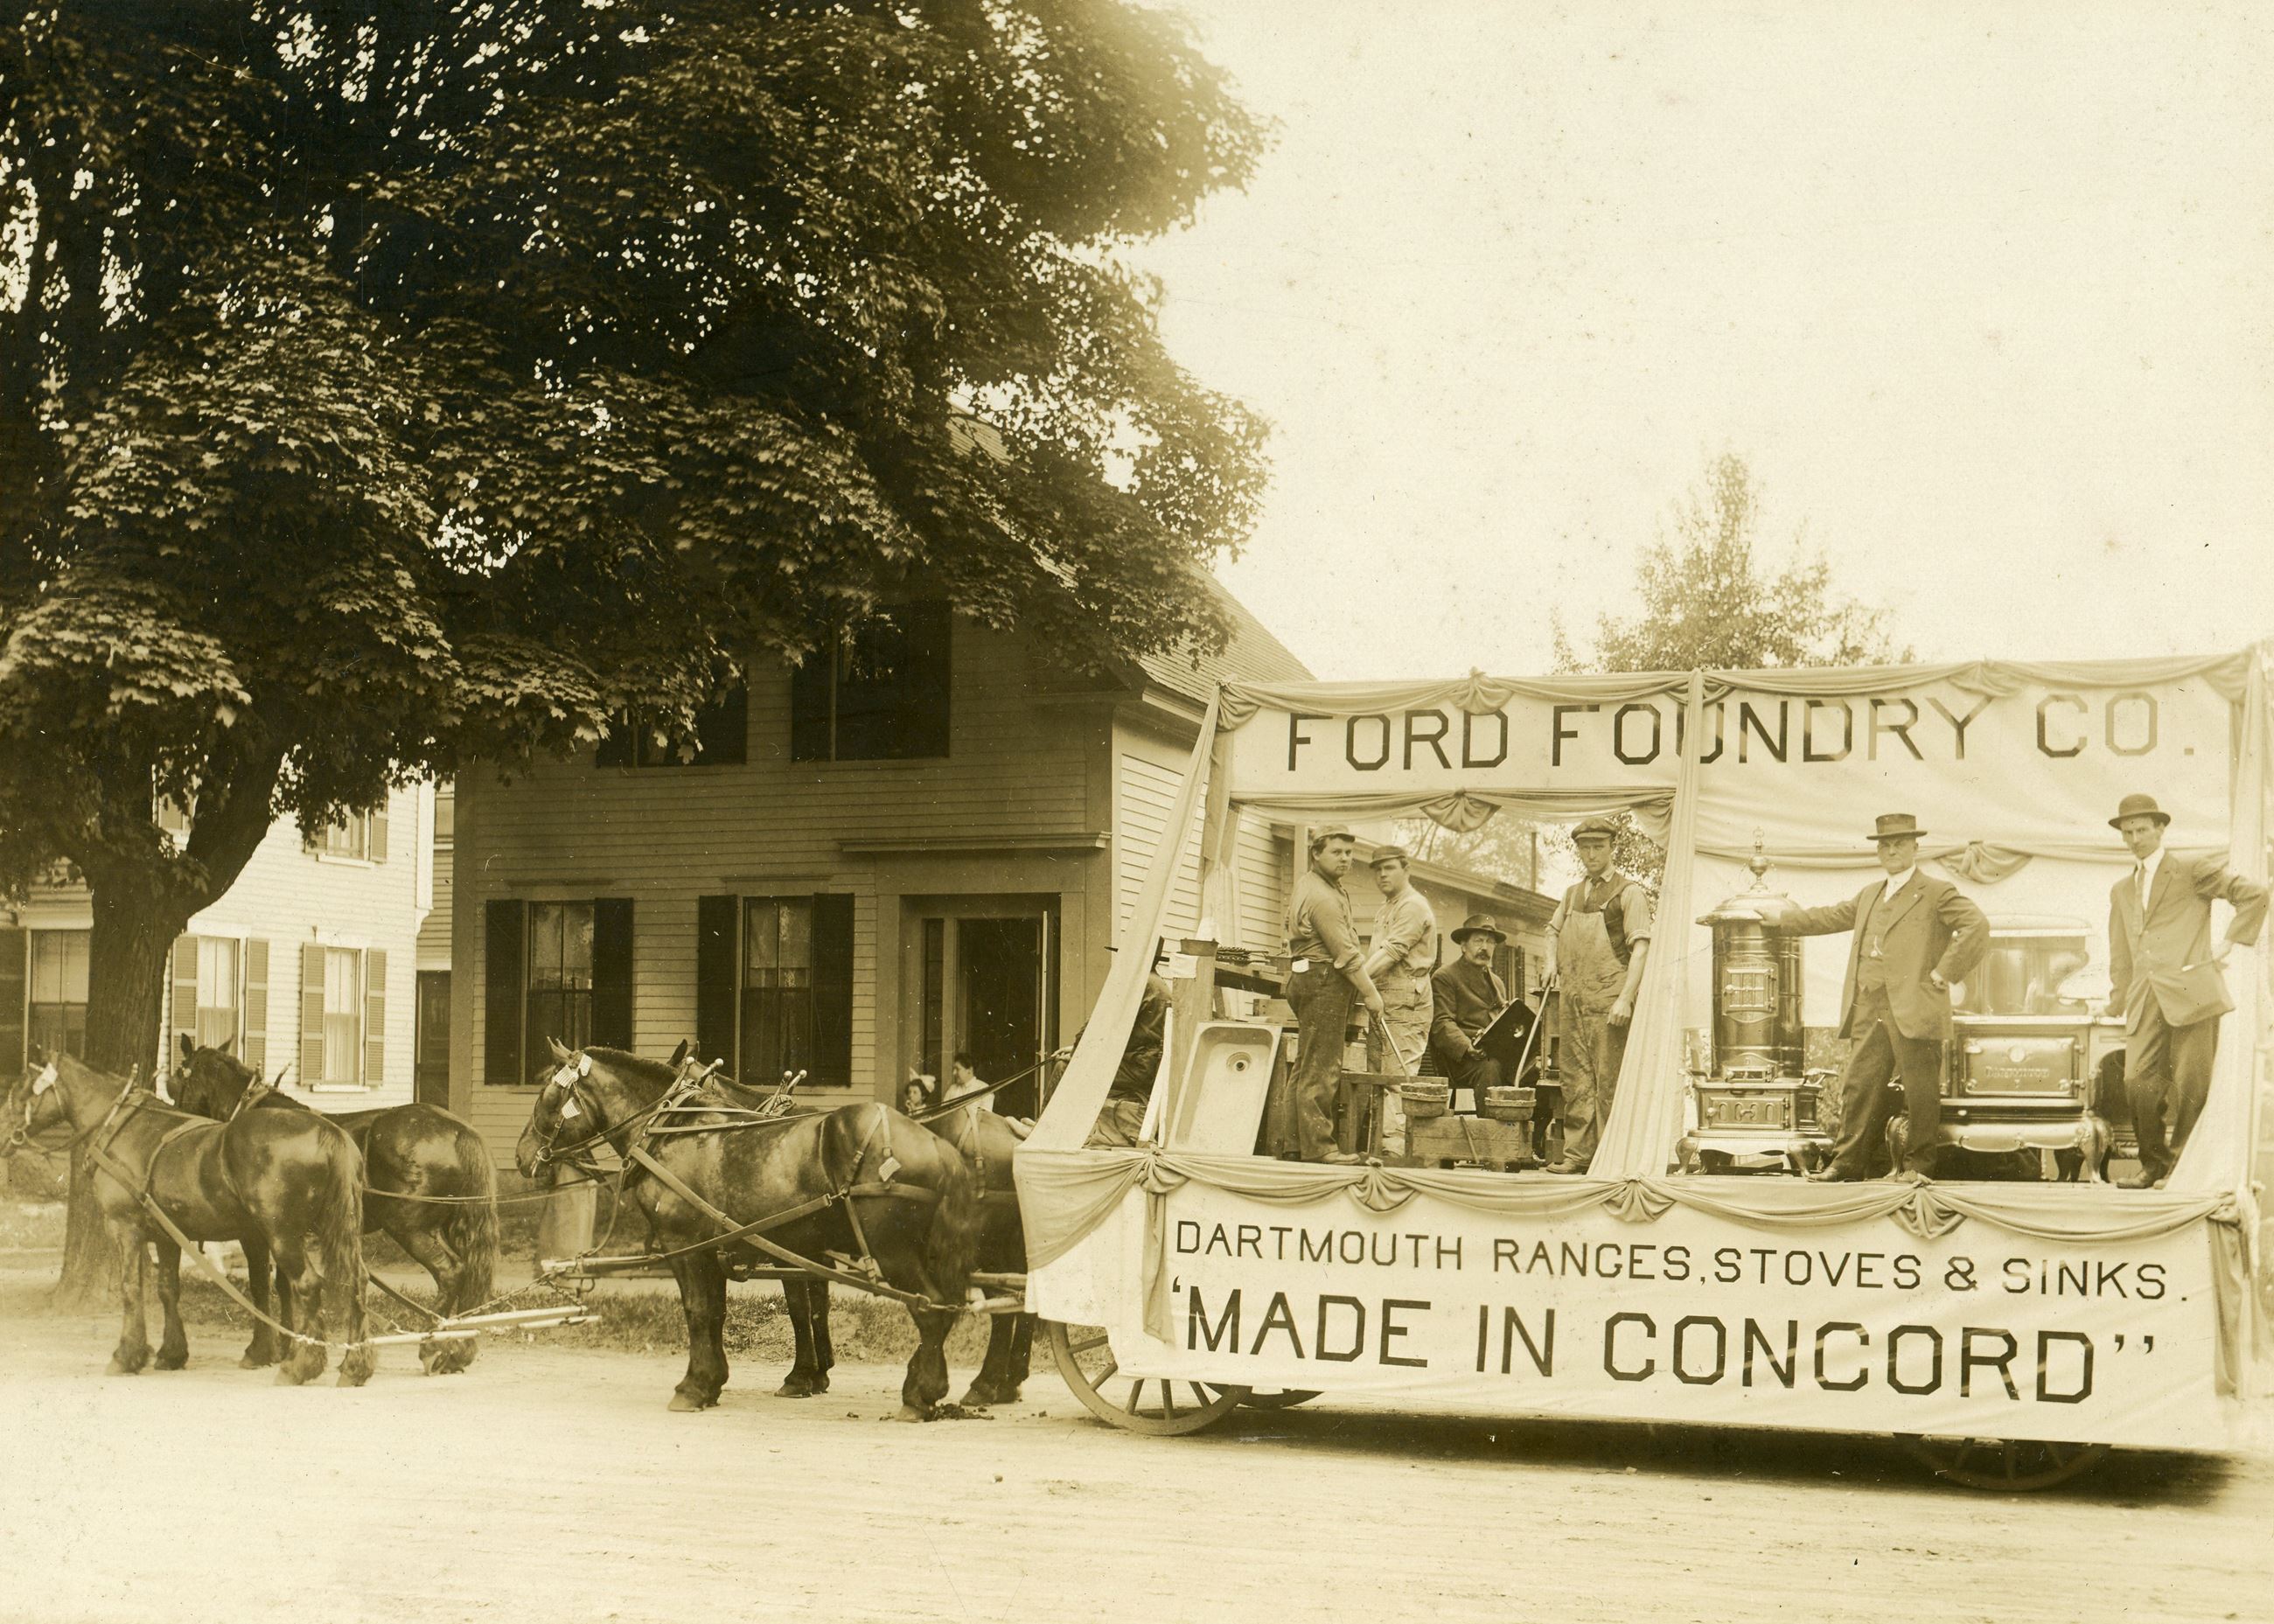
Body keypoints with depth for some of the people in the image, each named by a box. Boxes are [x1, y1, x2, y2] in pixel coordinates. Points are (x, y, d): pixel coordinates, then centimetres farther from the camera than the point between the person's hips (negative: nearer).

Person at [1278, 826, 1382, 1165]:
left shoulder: (1307, 883, 17)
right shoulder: (1323, 898, -17)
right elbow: (1345, 952, -18)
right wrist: (1370, 993, -12)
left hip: (1306, 979, 11)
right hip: (1324, 982, -11)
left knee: (1305, 1064, 13)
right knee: (1320, 1067, -11)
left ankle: (1289, 1138, 15)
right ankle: (1317, 1145, -11)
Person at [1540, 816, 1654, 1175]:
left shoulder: (1629, 891, -2)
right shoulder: (1573, 893, 18)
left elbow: (1640, 948, -9)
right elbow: (1553, 928, 36)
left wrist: (1626, 998, -17)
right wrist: (1552, 961, 16)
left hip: (1609, 998, -6)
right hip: (1572, 998, 6)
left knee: (1609, 1079, -5)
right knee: (1576, 1078, 5)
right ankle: (1578, 1154, 8)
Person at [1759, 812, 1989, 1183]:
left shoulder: (1937, 893, -1)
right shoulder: (1869, 895, 22)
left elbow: (1977, 927, -11)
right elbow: (1831, 917, 34)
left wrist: (1944, 973, -13)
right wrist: (1783, 918, 35)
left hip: (1914, 1010, -6)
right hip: (1868, 1013, 6)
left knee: (1920, 1091, -2)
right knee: (1858, 1086, 6)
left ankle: (1917, 1164, 7)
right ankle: (1847, 1162, 11)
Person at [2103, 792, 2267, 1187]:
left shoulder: (2193, 870, 6)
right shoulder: (2121, 891, 24)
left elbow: (2253, 895, 2)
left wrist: (2229, 943, -2)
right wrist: (2117, 1004, 21)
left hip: (2190, 991, -5)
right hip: (2145, 1000, 5)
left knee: (2189, 1086, -6)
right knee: (2138, 1081, -7)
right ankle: (2153, 1163, 7)